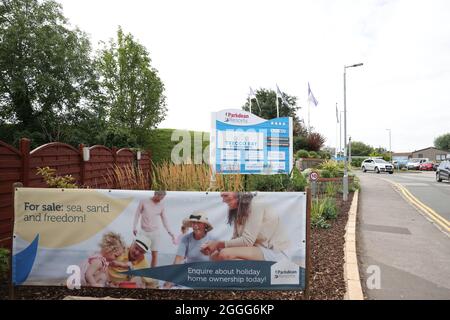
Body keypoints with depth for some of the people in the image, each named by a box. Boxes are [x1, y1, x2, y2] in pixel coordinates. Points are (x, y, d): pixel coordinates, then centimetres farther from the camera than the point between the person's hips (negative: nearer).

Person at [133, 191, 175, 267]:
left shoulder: (161, 206, 3)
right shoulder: (143, 202, -3)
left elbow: (164, 220, 9)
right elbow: (137, 215, 2)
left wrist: (170, 232, 3)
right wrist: (134, 228, -7)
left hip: (155, 232, 1)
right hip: (143, 232, -1)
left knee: (155, 254, -1)